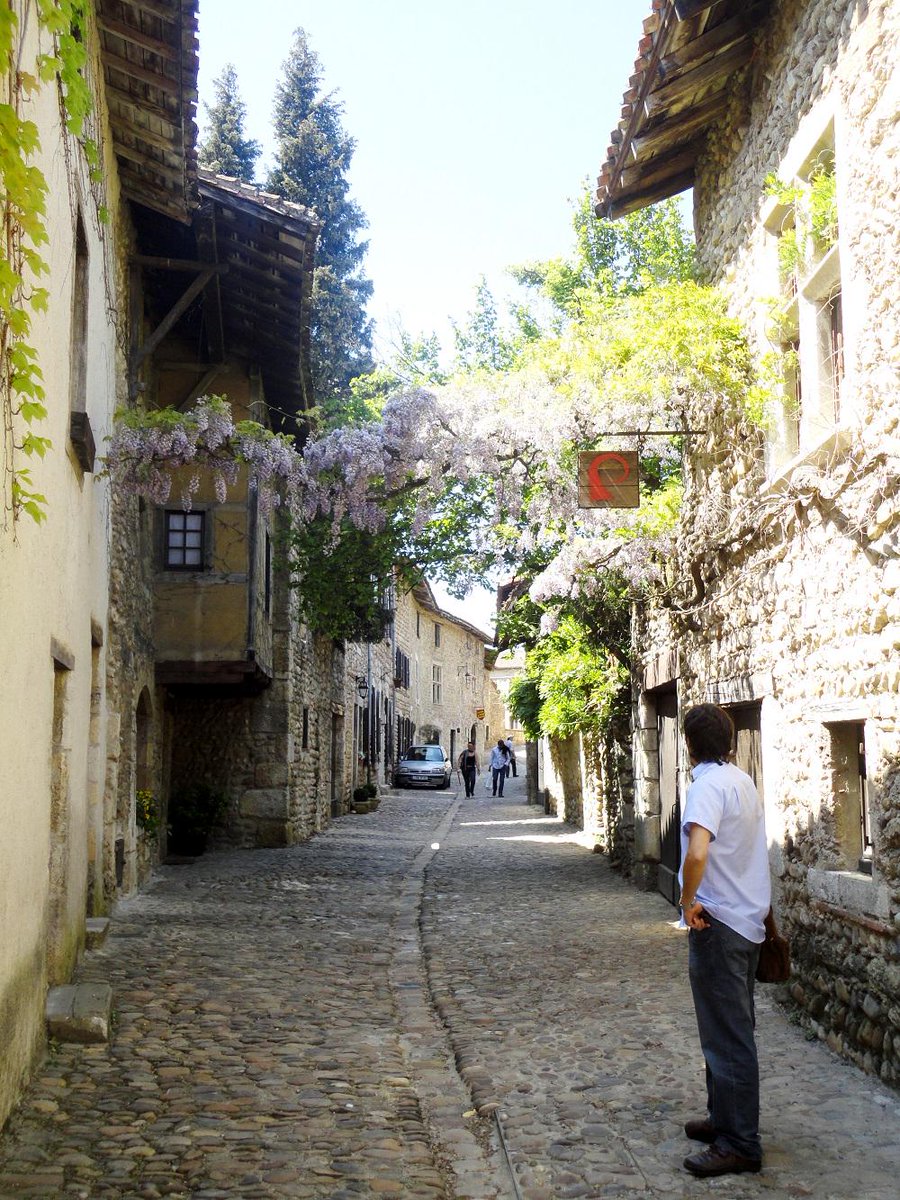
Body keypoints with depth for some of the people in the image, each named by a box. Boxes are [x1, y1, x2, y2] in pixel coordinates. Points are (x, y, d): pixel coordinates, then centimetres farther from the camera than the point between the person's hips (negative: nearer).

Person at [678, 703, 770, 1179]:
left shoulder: (708, 785, -19)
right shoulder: (743, 780, 10)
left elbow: (697, 853, -35)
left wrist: (687, 901, -20)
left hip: (718, 925, -10)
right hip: (748, 921, 10)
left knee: (727, 1037, -2)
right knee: (732, 1031, 19)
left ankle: (738, 1145, 5)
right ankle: (726, 1119, 31)